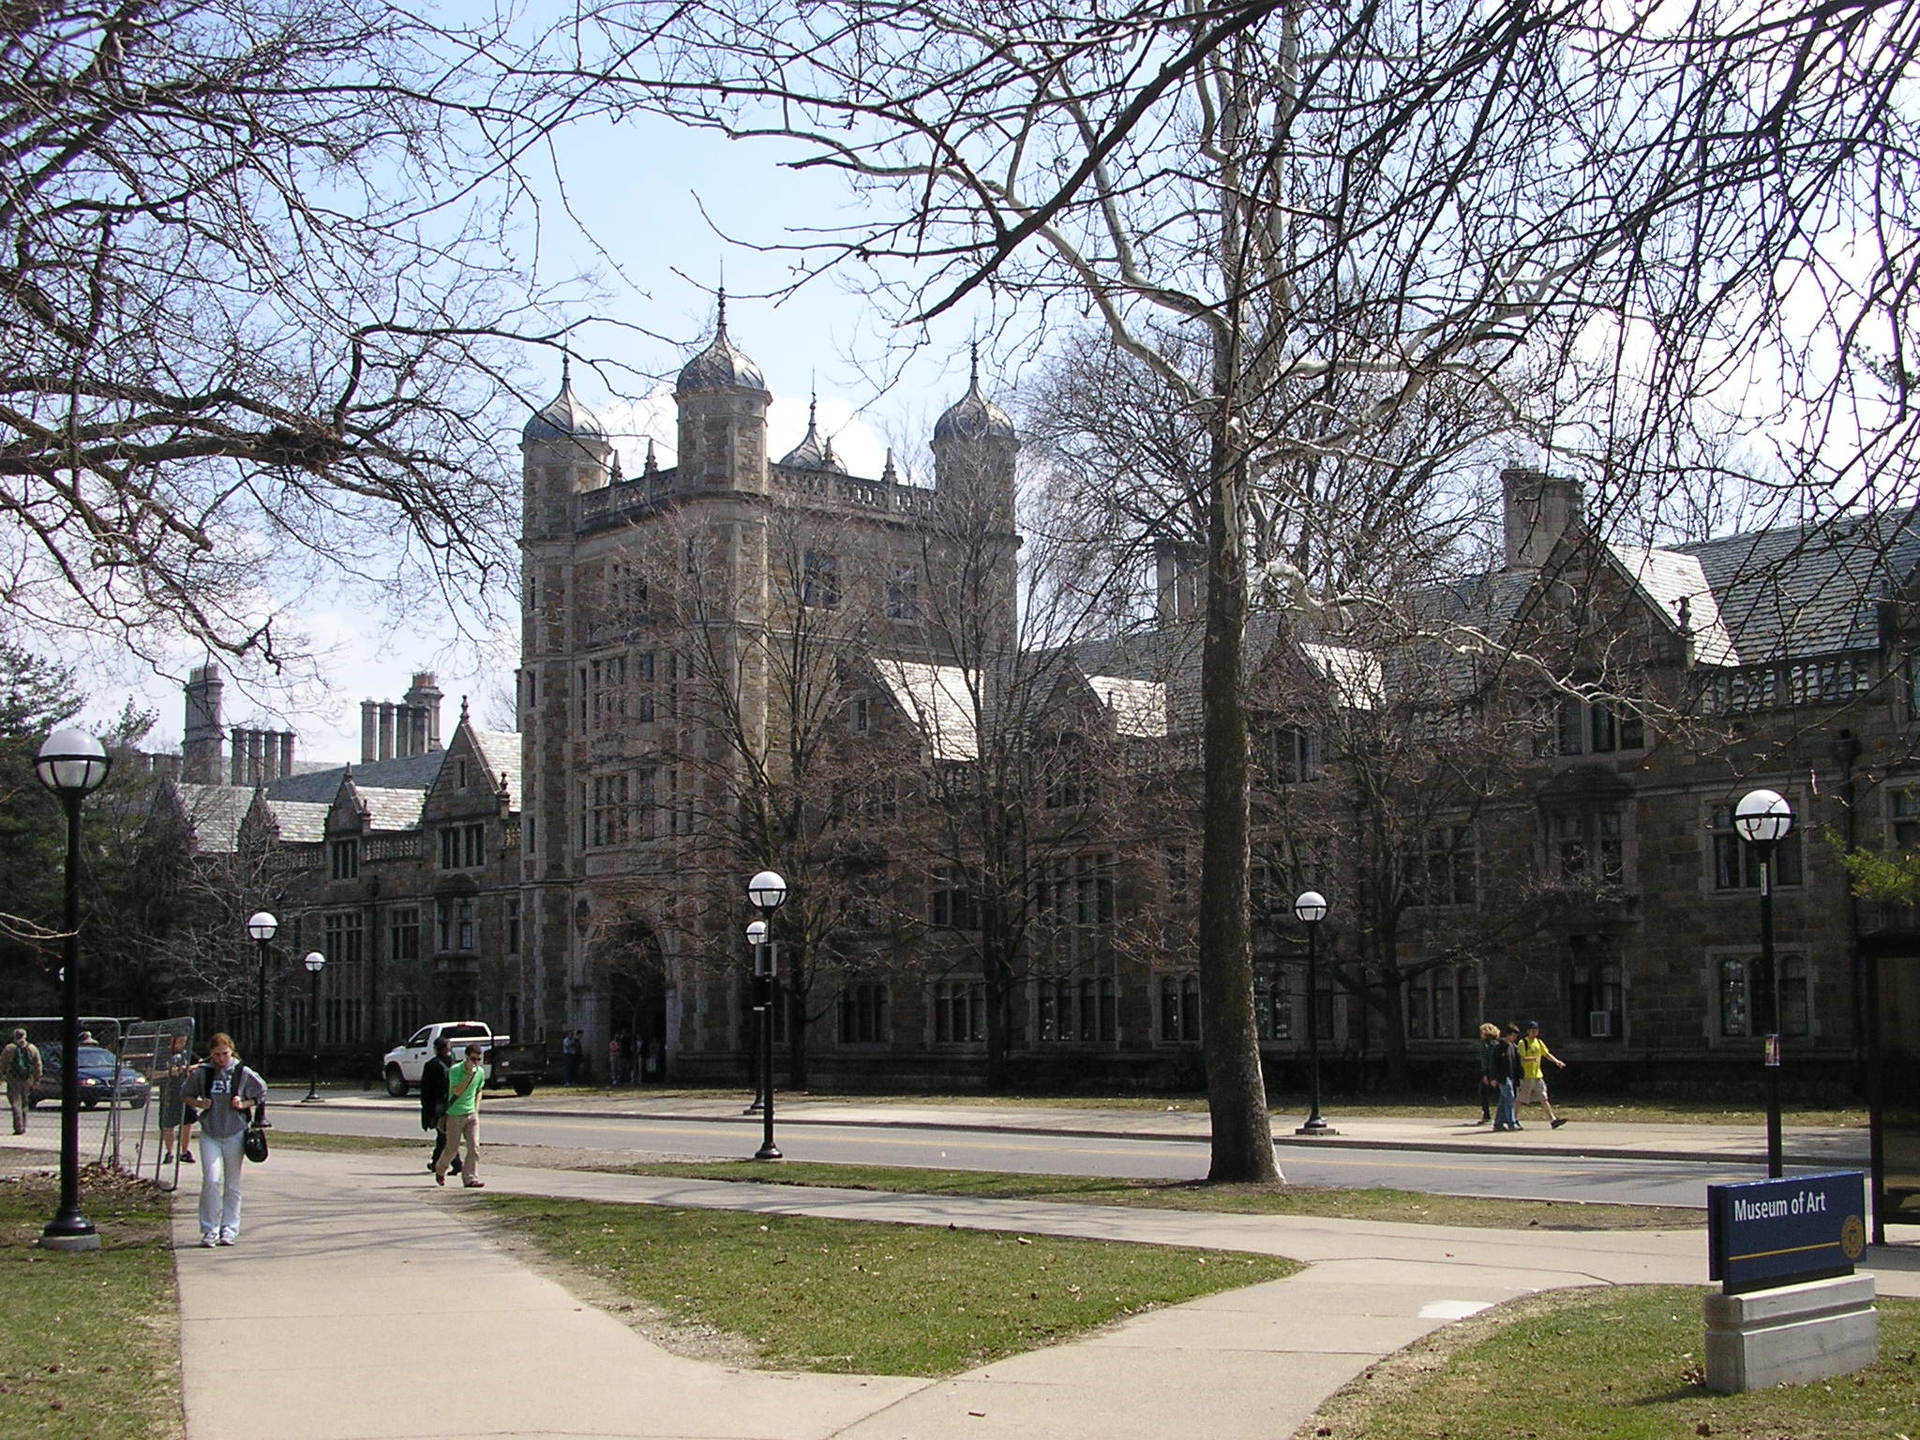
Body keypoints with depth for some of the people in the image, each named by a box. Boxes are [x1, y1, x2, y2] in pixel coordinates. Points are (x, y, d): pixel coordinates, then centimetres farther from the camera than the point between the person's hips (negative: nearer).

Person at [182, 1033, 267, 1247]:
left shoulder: (243, 1073, -3)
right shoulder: (202, 1073, -1)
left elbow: (260, 1095, 8)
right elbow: (187, 1096, 12)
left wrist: (243, 1104, -10)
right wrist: (199, 1104, -9)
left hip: (235, 1134, 0)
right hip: (209, 1134, 0)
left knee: (232, 1185, 6)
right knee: (211, 1180, -11)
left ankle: (230, 1229, 15)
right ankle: (209, 1230, -1)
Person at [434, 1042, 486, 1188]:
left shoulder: (480, 1072, 4)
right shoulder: (455, 1070, -13)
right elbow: (457, 1091, -25)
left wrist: (476, 1109, 8)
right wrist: (470, 1073, -28)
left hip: (471, 1115, 4)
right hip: (455, 1115, -4)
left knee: (474, 1147, -9)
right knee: (452, 1149, 6)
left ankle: (471, 1178, -7)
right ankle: (440, 1169, 33)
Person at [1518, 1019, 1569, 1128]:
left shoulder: (1539, 1042, 15)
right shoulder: (1523, 1043, -8)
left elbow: (1547, 1054, 17)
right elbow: (1521, 1059, -18)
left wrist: (1556, 1061, -1)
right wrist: (1533, 1059, -35)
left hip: (1538, 1075, 7)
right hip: (1526, 1076, -7)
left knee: (1543, 1098, 2)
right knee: (1521, 1099, -2)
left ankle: (1552, 1120, -4)